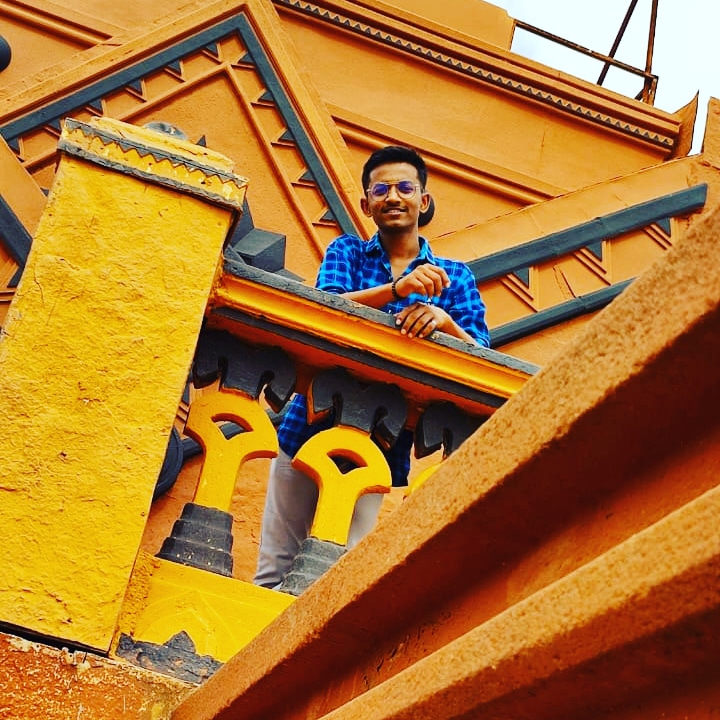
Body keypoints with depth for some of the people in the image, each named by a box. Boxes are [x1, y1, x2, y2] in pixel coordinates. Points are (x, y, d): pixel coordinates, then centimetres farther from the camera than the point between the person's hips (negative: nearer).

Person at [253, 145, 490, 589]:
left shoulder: (454, 277, 12)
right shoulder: (346, 252, 12)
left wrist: (445, 320, -21)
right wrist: (397, 288, -25)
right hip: (310, 428, 1)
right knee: (275, 570, 1)